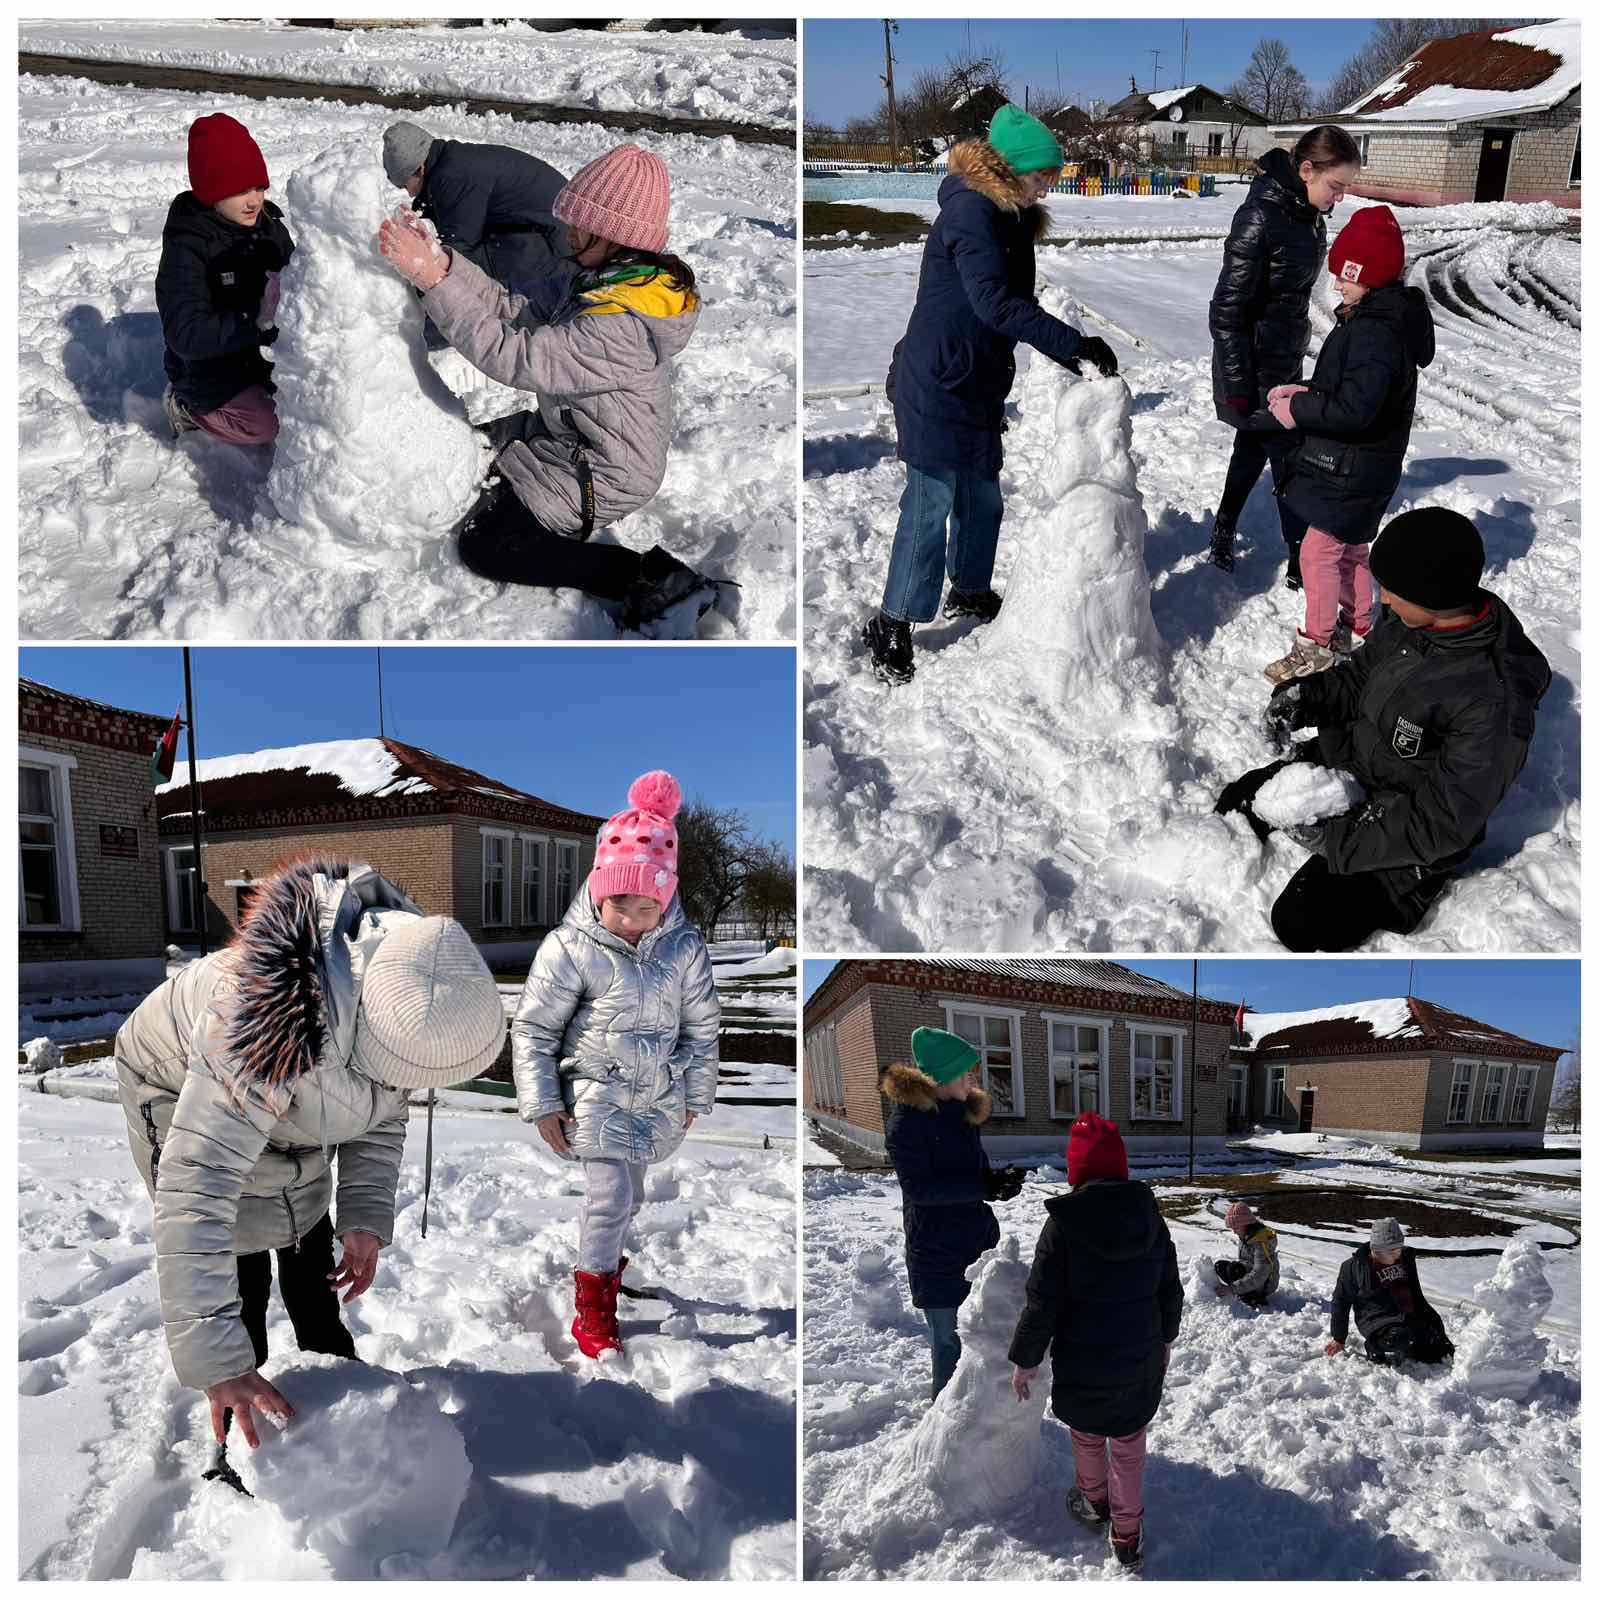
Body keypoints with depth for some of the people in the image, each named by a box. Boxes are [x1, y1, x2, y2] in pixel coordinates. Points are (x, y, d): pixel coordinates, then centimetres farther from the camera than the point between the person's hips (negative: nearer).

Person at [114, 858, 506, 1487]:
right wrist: (216, 1364, -49)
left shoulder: (404, 998, -27)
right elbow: (196, 1188, -49)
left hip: (290, 1111, 6)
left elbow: (382, 1109, -8)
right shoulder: (269, 1028, -49)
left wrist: (366, 1216, -20)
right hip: (180, 1091, -6)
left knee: (311, 1260, 16)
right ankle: (238, 1444, 9)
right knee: (239, 1276, -11)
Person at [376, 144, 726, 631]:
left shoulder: (621, 325, -33)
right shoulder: (618, 278, -3)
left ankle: (649, 578, -10)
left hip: (602, 475, -10)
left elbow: (512, 356, -34)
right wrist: (442, 259, -11)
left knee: (483, 545, -7)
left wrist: (432, 278, -32)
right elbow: (519, 312, -2)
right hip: (575, 435, 11)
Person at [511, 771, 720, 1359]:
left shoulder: (685, 946, -8)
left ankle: (606, 1257, 47)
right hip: (598, 1094, -4)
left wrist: (696, 1097, 11)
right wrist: (542, 1105, -8)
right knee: (612, 1195, -10)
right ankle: (591, 1312, 7)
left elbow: (702, 1026, 4)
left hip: (661, 1096, 4)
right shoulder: (571, 946, -17)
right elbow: (533, 1028, -8)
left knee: (627, 1194, 19)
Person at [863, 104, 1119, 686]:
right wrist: (1074, 344, -29)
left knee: (982, 495, 17)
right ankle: (892, 626, 2)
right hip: (938, 382, -9)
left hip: (981, 383, 9)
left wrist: (1068, 356, 7)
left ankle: (969, 591, 37)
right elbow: (995, 303, -29)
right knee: (932, 501, -7)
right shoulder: (970, 211, -18)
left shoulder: (1013, 220, 11)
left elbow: (1017, 302, 17)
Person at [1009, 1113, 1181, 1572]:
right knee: (1129, 1446, 17)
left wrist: (1025, 1359, -4)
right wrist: (1164, 1338, 22)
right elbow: (1171, 1291, 5)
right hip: (1141, 1362, 3)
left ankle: (1094, 1502, 44)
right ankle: (1127, 1534, 24)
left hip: (1083, 1364, -2)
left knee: (1087, 1435, 23)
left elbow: (1042, 1302, -17)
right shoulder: (1151, 1216, -7)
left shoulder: (1063, 1223, -21)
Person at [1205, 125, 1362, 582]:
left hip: (1284, 362, 9)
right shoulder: (1260, 218, -23)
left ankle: (1223, 536, 32)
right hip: (1256, 368, -9)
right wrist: (1238, 385, -21)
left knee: (1252, 449, 18)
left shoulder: (1308, 215, 4)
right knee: (1290, 463, -1)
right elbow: (1228, 309, -22)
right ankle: (1303, 565, 10)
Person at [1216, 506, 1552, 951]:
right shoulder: (1409, 621, -13)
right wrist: (1304, 694, -12)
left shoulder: (1493, 704, -34)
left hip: (1405, 836, -7)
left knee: (1303, 923, -15)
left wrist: (1336, 840, -25)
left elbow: (1443, 823, -28)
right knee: (1234, 804, 6)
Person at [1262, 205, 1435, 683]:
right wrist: (1305, 392, 2)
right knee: (1350, 548, 22)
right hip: (1357, 464, 10)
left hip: (1352, 470, -10)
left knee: (1319, 552, -2)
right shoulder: (1378, 318, 7)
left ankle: (1316, 645, 9)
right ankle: (1355, 630, 37)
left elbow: (1355, 409, -32)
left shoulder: (1376, 333, -26)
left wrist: (1298, 410, -20)